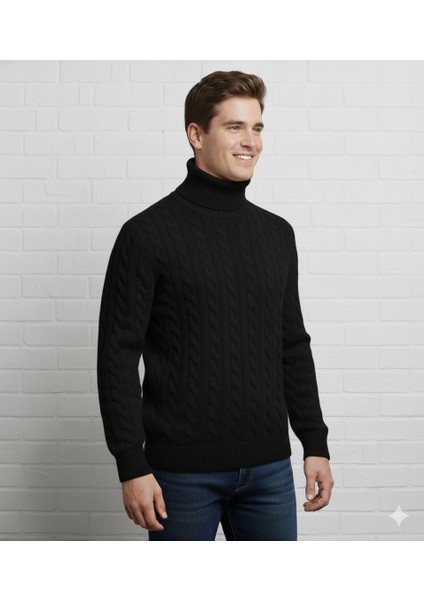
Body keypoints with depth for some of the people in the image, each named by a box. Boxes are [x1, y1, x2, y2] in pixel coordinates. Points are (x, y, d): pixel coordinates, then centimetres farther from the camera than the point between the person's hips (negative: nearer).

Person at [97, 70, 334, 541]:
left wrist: (316, 443, 10)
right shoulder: (148, 233, -8)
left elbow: (293, 348, 14)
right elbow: (118, 356, -9)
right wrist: (131, 466, -13)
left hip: (269, 467, 5)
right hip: (183, 469, -4)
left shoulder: (277, 234, 9)